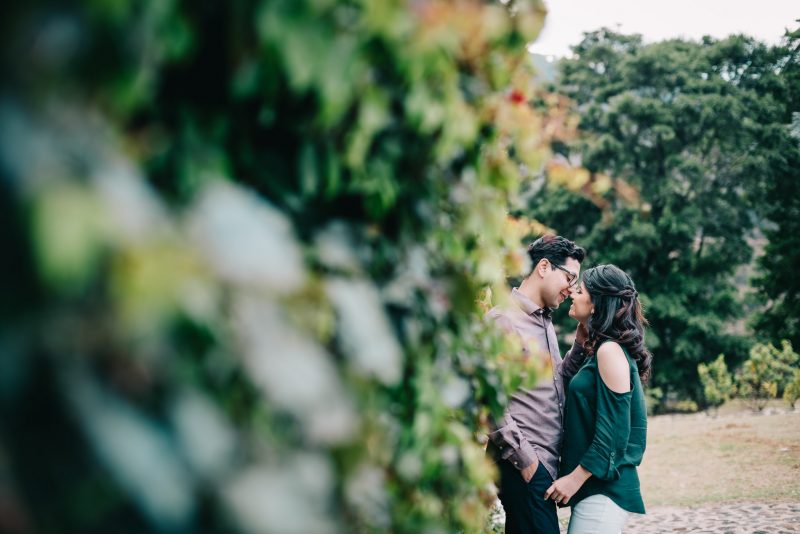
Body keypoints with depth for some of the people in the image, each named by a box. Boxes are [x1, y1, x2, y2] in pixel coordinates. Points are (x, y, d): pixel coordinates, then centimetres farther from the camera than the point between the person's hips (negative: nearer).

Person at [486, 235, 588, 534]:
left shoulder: (545, 321, 18)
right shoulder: (504, 319, -11)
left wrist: (581, 345, 8)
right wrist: (524, 458, -16)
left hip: (543, 463, 9)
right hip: (523, 465, -9)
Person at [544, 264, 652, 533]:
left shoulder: (610, 351, -13)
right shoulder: (601, 351, 14)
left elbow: (613, 429, -17)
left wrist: (576, 477, -16)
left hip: (604, 488, -9)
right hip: (595, 487, 9)